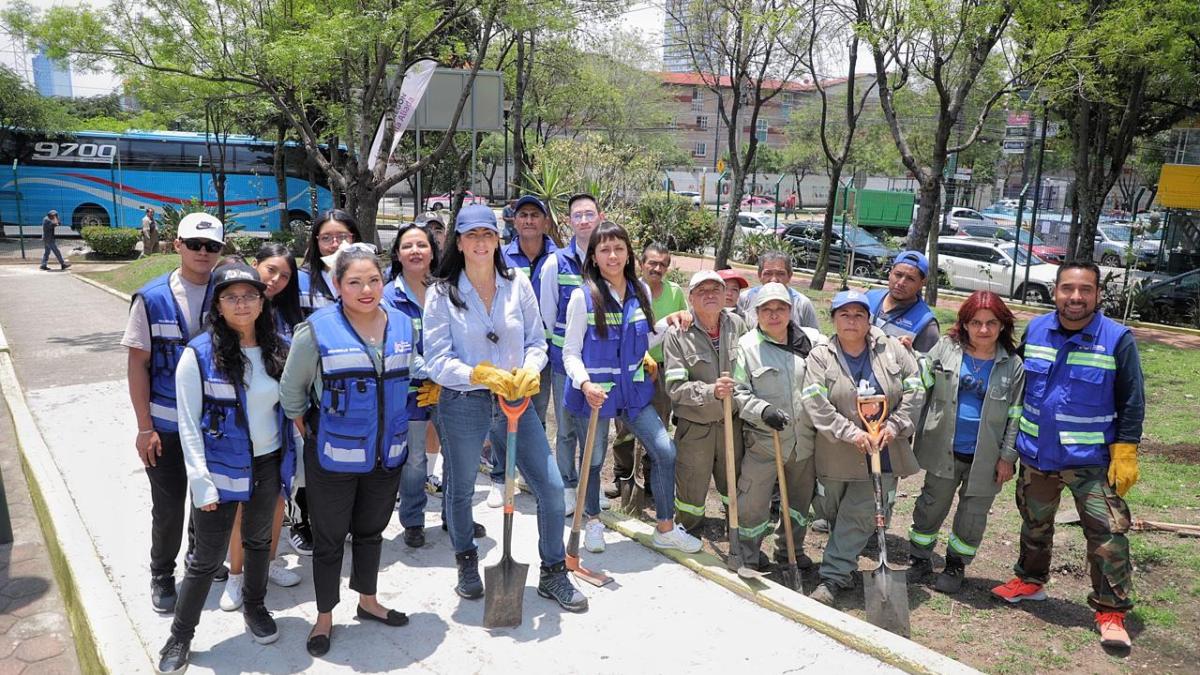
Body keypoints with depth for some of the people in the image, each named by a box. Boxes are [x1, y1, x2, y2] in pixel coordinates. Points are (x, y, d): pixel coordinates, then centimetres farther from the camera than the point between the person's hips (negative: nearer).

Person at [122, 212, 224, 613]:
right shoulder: (152, 298, -7)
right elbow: (137, 364, -5)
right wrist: (145, 427, -8)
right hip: (167, 425, -2)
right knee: (169, 507, 9)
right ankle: (162, 576, 30)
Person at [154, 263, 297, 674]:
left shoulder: (278, 349, -1)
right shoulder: (199, 354, -13)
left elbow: (291, 407, 7)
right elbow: (189, 424, -12)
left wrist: (299, 459, 5)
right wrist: (201, 481, -15)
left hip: (269, 464, 4)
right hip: (221, 470, -4)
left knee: (258, 540, 21)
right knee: (208, 558, 5)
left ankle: (254, 606, 44)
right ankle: (180, 636, 25)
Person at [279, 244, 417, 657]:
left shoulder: (401, 325, -1)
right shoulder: (317, 330, -15)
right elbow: (291, 390, -4)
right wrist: (310, 435, 1)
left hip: (387, 454, 4)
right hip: (333, 457, -4)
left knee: (371, 530, 21)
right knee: (329, 538, 11)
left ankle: (368, 601, 41)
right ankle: (324, 617, 30)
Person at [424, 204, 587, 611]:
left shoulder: (518, 284, 1)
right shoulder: (442, 293, -6)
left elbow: (537, 342, 5)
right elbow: (437, 361, -10)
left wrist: (530, 371, -16)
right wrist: (483, 374, -23)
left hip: (515, 401, 2)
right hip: (463, 405, -2)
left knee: (552, 488, 1)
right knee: (460, 490, 16)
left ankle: (553, 574, 22)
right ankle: (467, 565, 43)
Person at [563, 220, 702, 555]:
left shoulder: (641, 293, 4)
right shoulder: (583, 296, -11)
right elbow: (570, 352, -10)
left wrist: (670, 323, 2)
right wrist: (585, 383, -28)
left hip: (633, 389, 4)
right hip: (594, 392, -4)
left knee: (666, 452, -1)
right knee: (594, 460, 11)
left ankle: (666, 528, 17)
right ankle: (593, 522, 37)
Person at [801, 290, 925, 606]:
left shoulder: (894, 351, -1)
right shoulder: (820, 357, -7)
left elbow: (914, 391, 1)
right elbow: (816, 404, -16)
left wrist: (894, 426, -11)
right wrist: (851, 433, -23)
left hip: (882, 453, 1)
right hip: (836, 456, 0)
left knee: (861, 515, -2)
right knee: (835, 514, 12)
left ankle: (833, 576, 4)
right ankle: (840, 569, 34)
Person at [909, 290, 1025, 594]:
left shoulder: (1012, 365, -5)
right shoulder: (945, 348, -5)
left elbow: (1016, 415, -1)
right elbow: (922, 392, -1)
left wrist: (1008, 456, -4)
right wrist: (913, 433, -4)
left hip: (985, 456, 0)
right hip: (944, 451, 0)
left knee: (973, 515, 13)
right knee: (931, 506, 14)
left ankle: (956, 564, 32)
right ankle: (919, 559, 30)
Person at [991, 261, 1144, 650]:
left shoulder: (1118, 339, -12)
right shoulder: (1035, 330, -2)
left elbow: (1132, 403, -7)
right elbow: (1018, 385, 9)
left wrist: (1125, 454, -12)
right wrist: (1009, 440, 9)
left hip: (1091, 460, -4)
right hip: (1036, 454, 4)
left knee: (1108, 534, -3)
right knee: (1034, 525, 19)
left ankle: (1111, 611, 12)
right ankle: (1030, 580, 40)